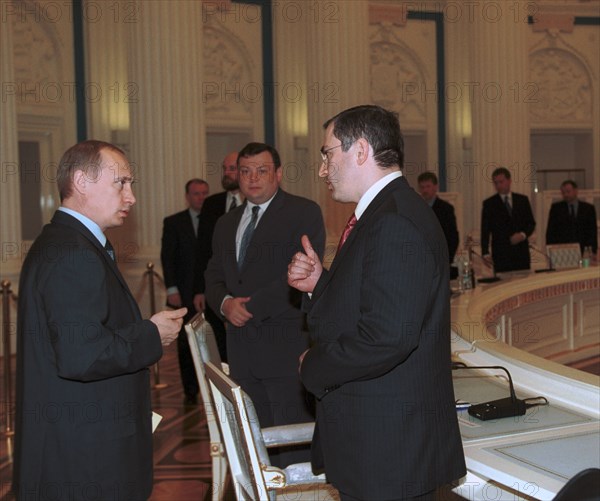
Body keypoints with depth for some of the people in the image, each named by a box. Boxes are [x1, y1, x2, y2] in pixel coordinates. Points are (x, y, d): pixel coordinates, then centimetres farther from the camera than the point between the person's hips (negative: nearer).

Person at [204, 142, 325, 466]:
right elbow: (213, 277, 17)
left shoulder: (304, 213, -2)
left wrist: (251, 307, -14)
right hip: (242, 350, 6)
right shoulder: (226, 224, 19)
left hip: (288, 347, -6)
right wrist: (225, 303, -6)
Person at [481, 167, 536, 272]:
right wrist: (485, 253, -10)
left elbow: (531, 223, 13)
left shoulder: (523, 200, 11)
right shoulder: (489, 203, 3)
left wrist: (523, 234, -8)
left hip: (522, 252, 2)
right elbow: (485, 231, 1)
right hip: (501, 254, -2)